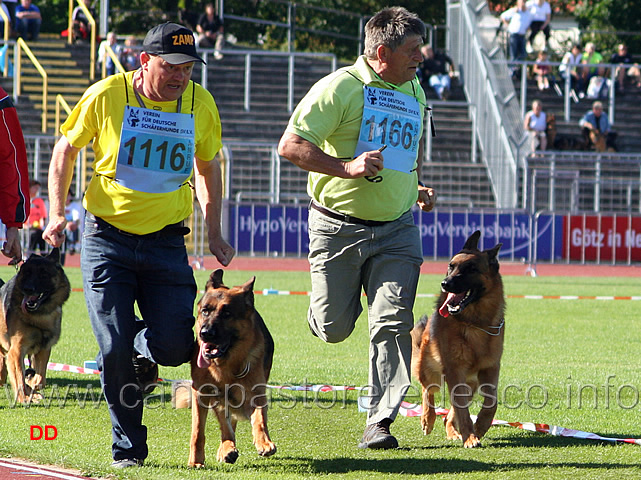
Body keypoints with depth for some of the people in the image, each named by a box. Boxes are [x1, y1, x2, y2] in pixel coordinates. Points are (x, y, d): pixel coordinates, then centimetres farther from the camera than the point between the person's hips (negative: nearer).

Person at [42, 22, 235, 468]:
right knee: (115, 350, -8)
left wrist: (214, 232, 11)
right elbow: (66, 149, 6)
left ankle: (141, 354, 26)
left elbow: (207, 165, 16)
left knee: (175, 346, -11)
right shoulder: (106, 95, -8)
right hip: (107, 242, -2)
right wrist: (58, 211, -5)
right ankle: (128, 449, 9)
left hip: (167, 243, 2)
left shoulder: (201, 104, 0)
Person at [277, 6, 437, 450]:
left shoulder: (415, 92, 11)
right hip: (339, 225, -4)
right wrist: (347, 167, -25)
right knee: (334, 328, 3)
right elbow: (290, 146, -16)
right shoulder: (340, 88, -12)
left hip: (396, 230, 4)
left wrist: (418, 186, 15)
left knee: (393, 323, -9)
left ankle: (380, 422, -5)